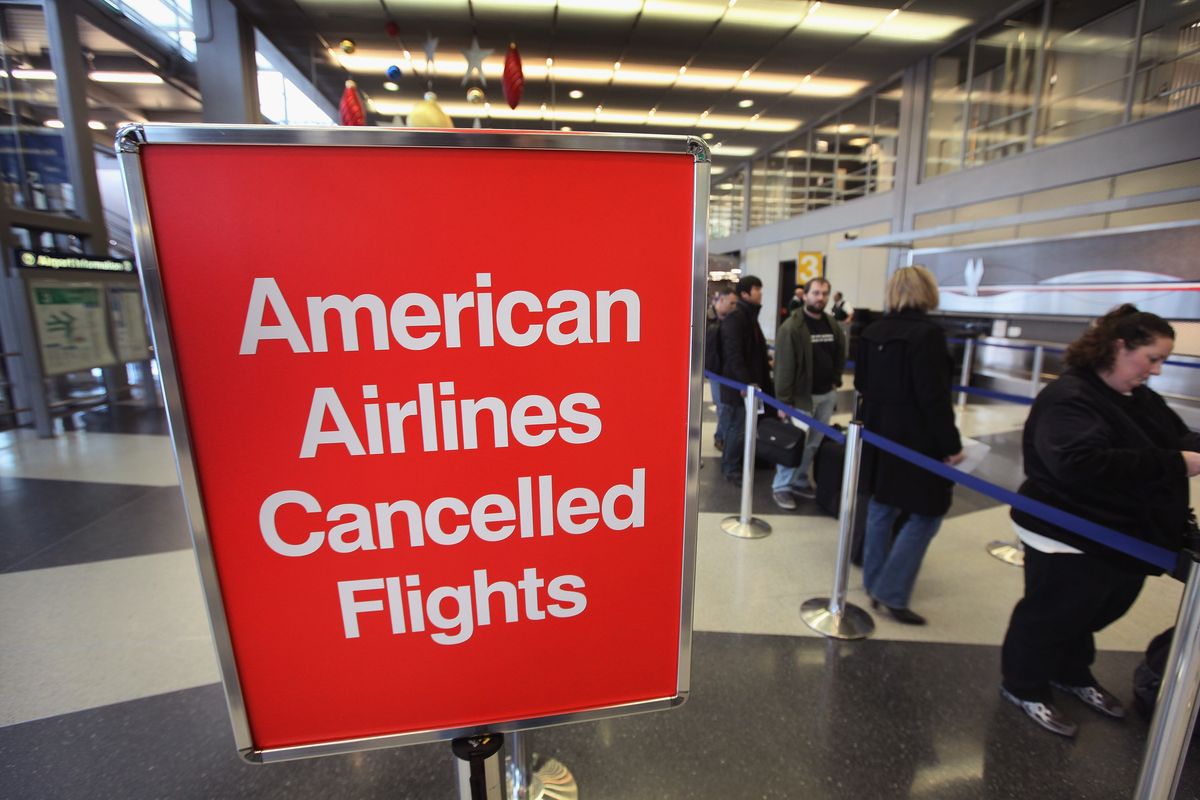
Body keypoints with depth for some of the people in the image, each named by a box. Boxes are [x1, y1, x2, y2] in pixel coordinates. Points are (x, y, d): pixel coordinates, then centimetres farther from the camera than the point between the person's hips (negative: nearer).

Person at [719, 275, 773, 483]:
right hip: (740, 383, -9)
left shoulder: (750, 315, 15)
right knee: (739, 426, -1)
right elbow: (733, 354, -23)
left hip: (751, 381, 9)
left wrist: (766, 363, 15)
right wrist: (745, 382, -25)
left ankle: (736, 462, 31)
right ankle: (731, 468, 13)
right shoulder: (735, 318, -17)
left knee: (744, 423, 17)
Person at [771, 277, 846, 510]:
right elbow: (784, 365, -16)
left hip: (827, 394, 7)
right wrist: (784, 400, -19)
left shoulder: (833, 325, 9)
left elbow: (840, 355, 22)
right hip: (802, 395, -6)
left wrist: (836, 381, 9)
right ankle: (781, 487, 11)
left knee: (813, 443, 13)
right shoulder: (792, 327, -13)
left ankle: (800, 481, 27)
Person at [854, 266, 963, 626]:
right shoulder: (927, 333, -16)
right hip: (917, 440, -7)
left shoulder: (873, 332, 5)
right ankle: (893, 592, 6)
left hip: (879, 433, 7)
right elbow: (934, 395, -19)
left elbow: (861, 382, 13)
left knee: (881, 508, 15)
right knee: (926, 514, 5)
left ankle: (875, 585, 26)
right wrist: (951, 443, -12)